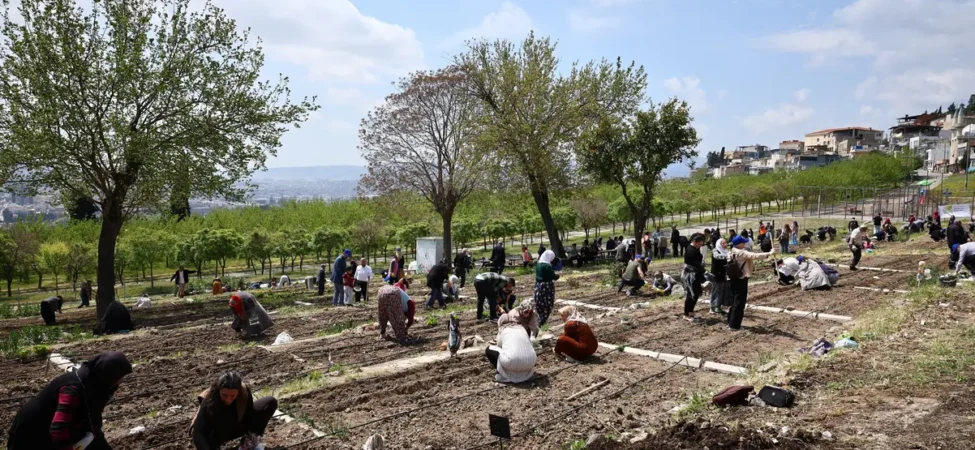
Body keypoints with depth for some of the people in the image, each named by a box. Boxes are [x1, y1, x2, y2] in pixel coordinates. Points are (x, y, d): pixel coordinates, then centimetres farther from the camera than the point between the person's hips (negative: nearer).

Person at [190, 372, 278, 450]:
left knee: (271, 402, -16)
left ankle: (249, 440, -5)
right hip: (217, 433, -2)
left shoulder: (244, 392, -29)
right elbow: (198, 433, -38)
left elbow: (250, 416, -18)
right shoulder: (209, 401, -35)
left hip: (238, 426, 3)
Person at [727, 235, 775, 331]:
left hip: (734, 279, 9)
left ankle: (731, 322, 23)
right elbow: (754, 256, -29)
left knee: (734, 301, 17)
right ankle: (734, 325, -1)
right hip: (741, 280, -9)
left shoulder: (733, 253, 9)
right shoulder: (742, 253, -19)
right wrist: (769, 253, -27)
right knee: (740, 302, -3)